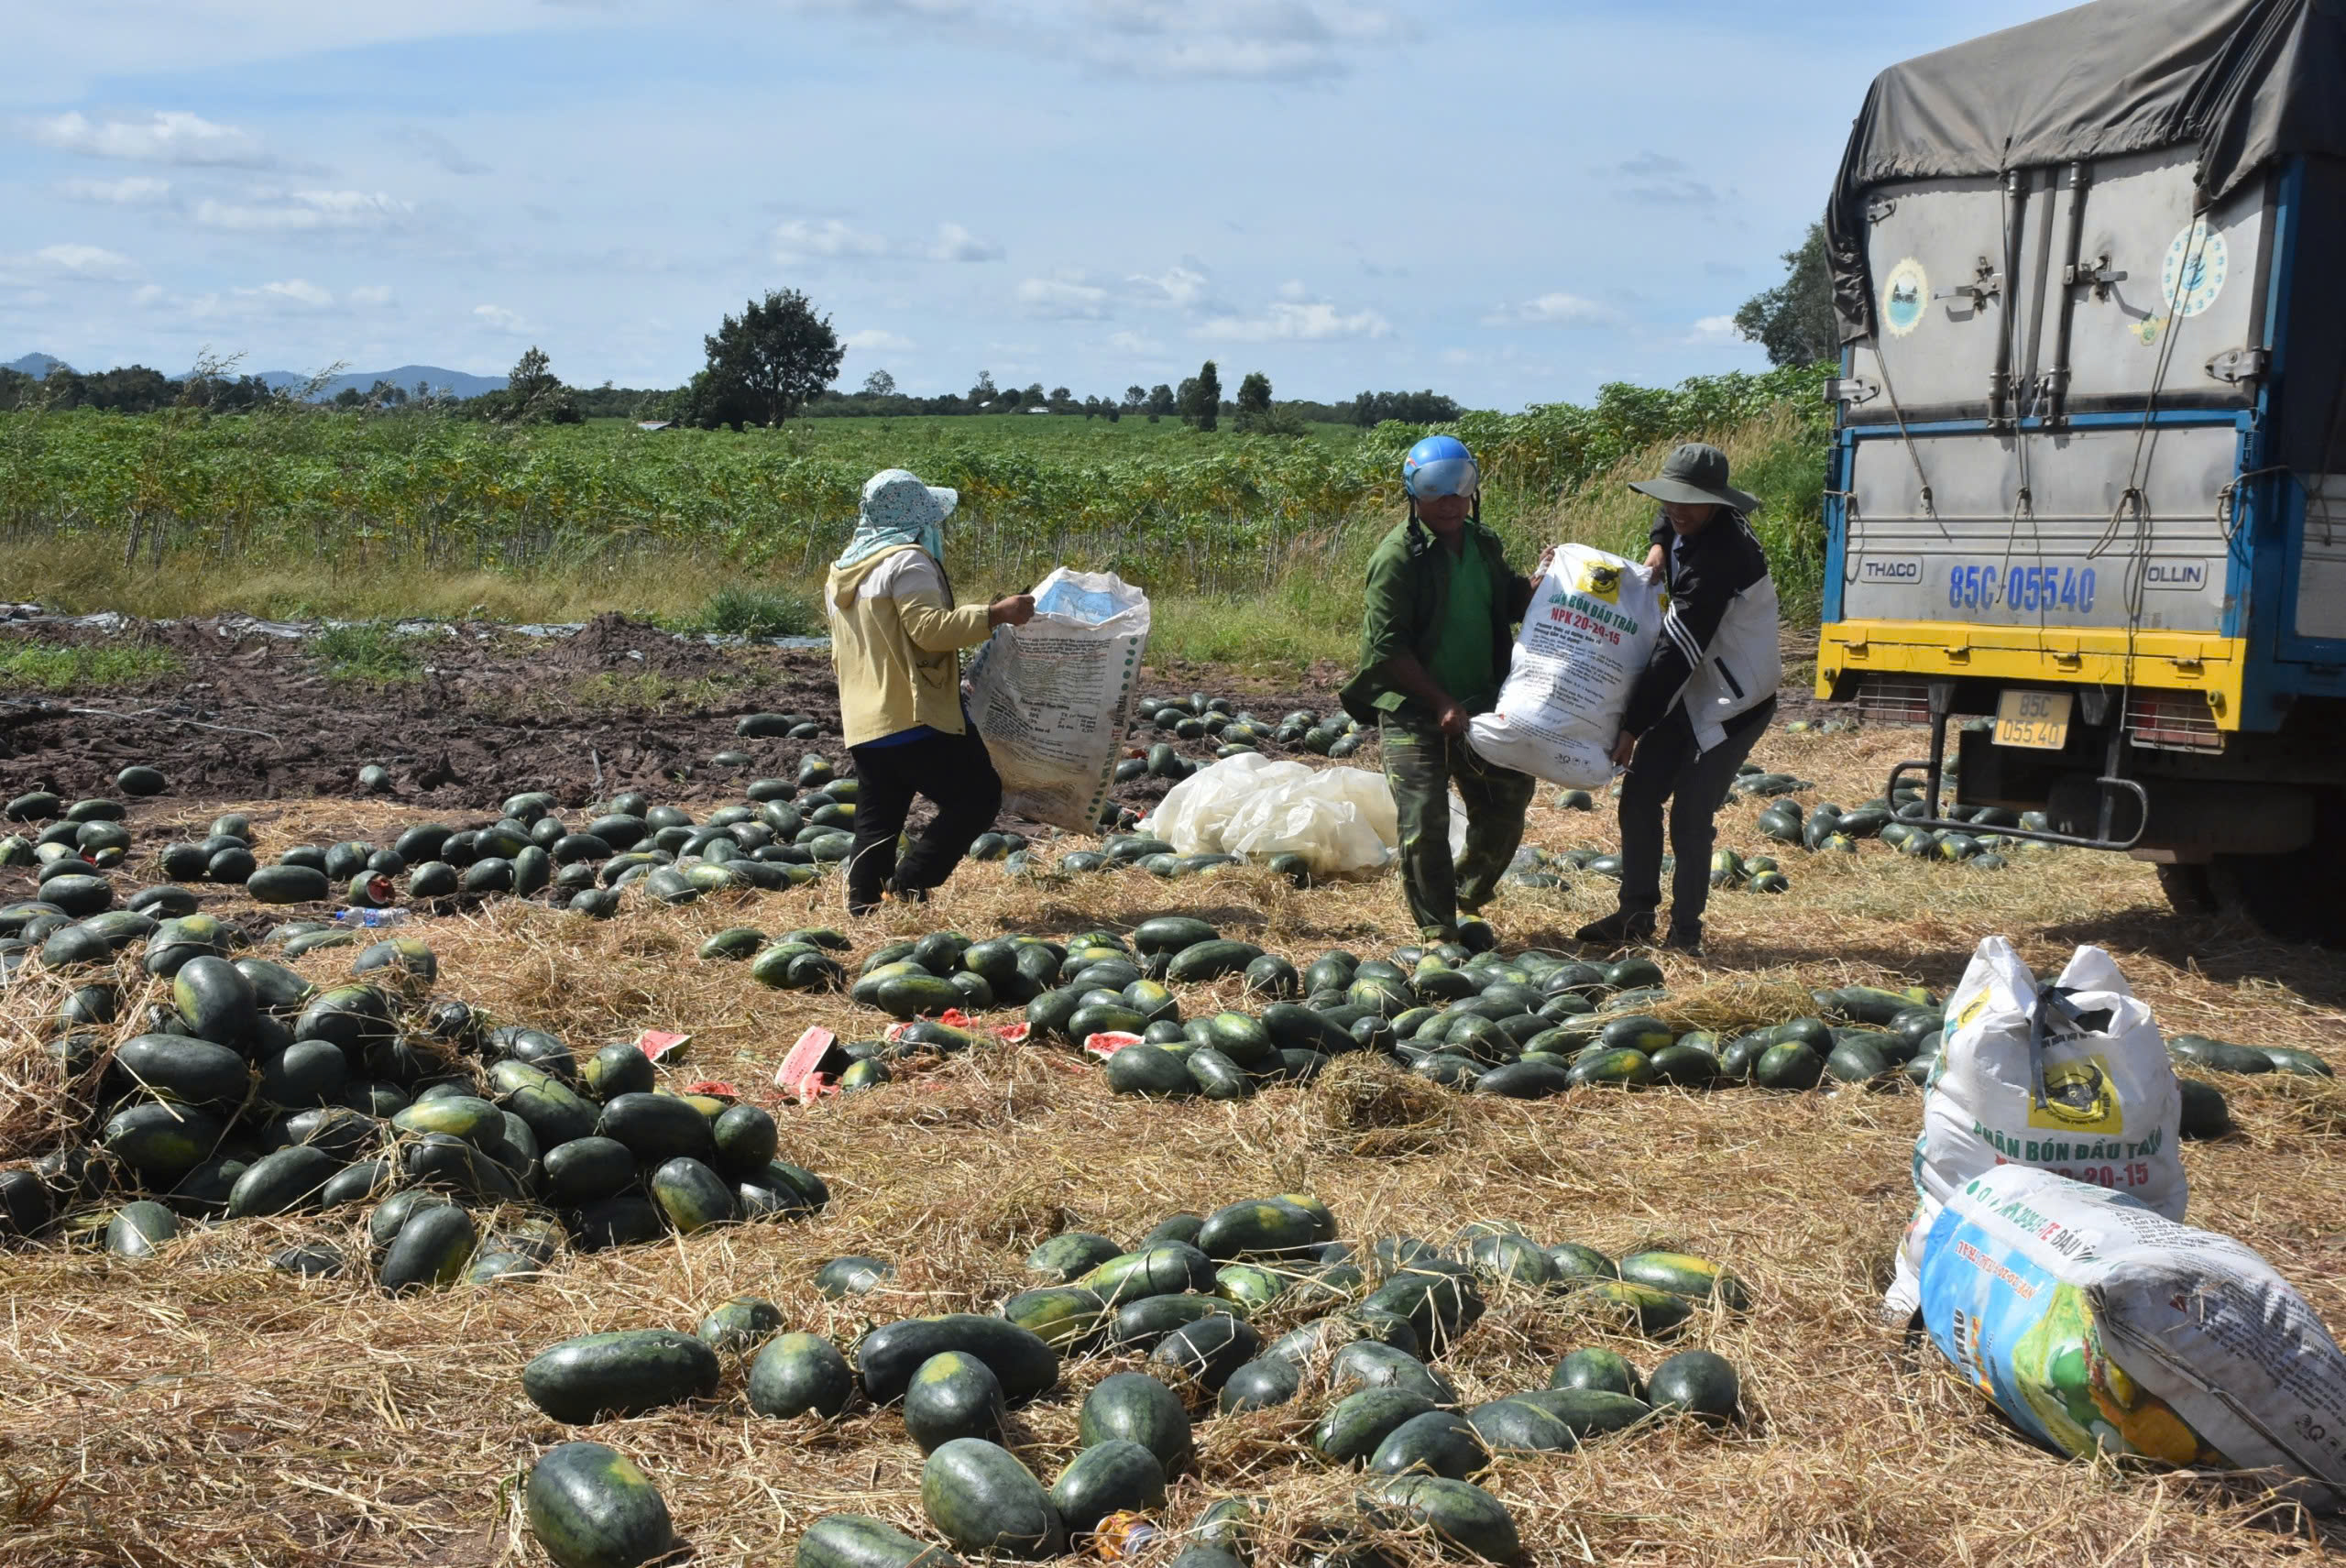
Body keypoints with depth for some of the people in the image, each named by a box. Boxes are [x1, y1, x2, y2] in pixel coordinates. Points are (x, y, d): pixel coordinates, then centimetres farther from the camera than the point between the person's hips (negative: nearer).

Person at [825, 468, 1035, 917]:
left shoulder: (843, 570, 19)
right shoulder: (907, 561, -10)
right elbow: (930, 628, -21)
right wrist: (996, 614, -19)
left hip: (863, 723, 9)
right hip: (918, 715, -9)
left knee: (877, 819, 12)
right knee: (978, 795, -1)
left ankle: (864, 897, 6)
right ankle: (910, 878, -10)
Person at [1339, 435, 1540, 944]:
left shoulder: (1483, 543, 7)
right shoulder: (1399, 555, -13)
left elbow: (1511, 605, 21)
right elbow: (1389, 646, -16)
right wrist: (1441, 702, -18)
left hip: (1479, 706, 6)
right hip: (1414, 711, -6)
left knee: (1504, 811, 9)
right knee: (1424, 824, -7)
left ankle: (1466, 897, 31)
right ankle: (1439, 932, 5)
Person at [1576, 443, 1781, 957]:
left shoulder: (1719, 559, -28)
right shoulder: (1690, 529, 0)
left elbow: (1677, 652, -27)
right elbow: (1670, 518, 30)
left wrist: (1632, 725, -23)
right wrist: (1659, 546, 6)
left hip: (1732, 701, -10)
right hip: (1689, 692, 10)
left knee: (1691, 816, -8)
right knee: (1639, 795, 8)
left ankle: (1685, 930, 5)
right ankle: (1636, 914, 18)